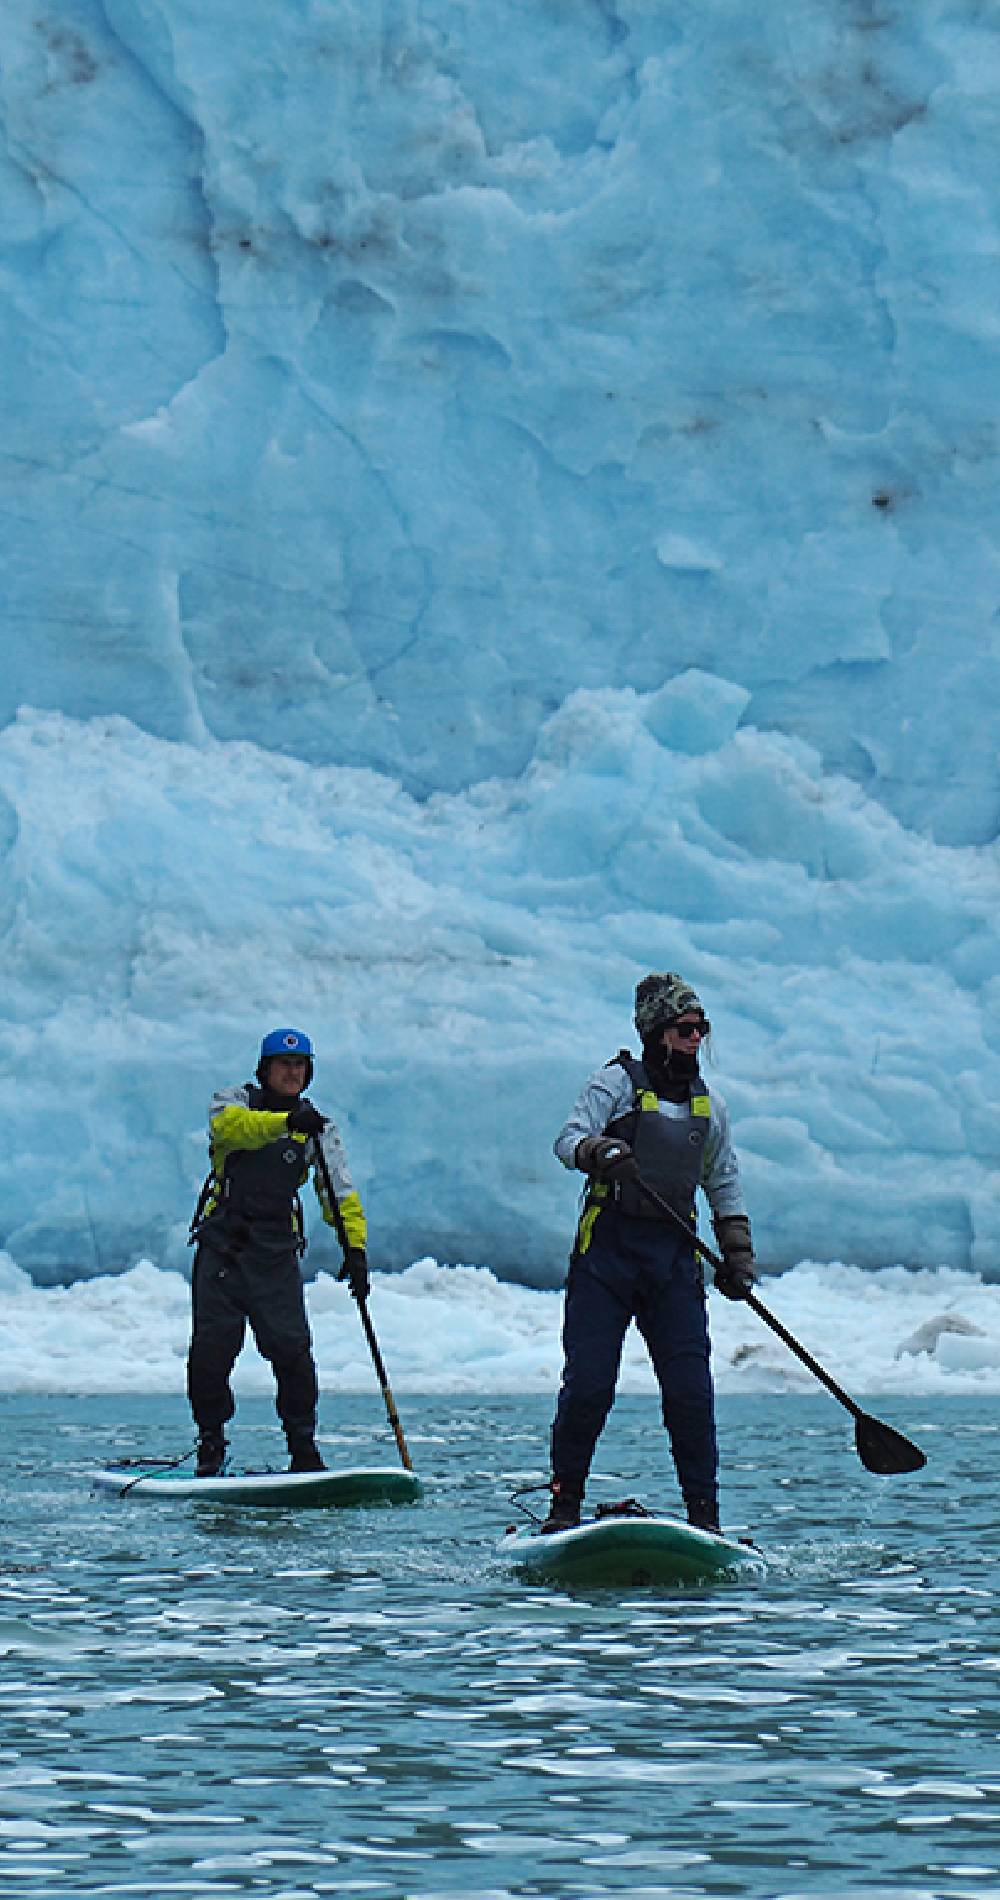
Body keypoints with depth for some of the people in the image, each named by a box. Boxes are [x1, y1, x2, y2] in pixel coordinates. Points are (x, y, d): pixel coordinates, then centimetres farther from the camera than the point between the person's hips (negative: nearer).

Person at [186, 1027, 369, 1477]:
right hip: (222, 1244, -1)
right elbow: (230, 1125, -22)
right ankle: (211, 1442, 11)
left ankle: (303, 1445, 0)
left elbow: (341, 1195, 5)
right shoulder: (233, 1102, 3)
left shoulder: (318, 1130, 10)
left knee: (291, 1347, -11)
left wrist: (355, 1248, -10)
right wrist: (285, 1121, -36)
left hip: (276, 1251, 1)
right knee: (212, 1347, -4)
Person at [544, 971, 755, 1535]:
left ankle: (704, 1511, 2)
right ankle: (565, 1501, 5)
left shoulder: (710, 1103, 16)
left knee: (691, 1390, -3)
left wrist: (739, 1254, 11)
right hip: (608, 1247, -3)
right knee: (588, 1384, -6)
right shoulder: (617, 1081, 2)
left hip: (675, 1256, 4)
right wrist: (598, 1152, -33)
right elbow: (568, 1139, -10)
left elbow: (724, 1186, 22)